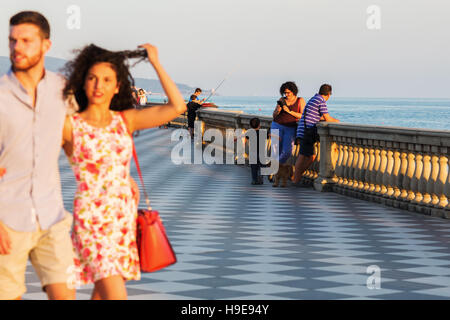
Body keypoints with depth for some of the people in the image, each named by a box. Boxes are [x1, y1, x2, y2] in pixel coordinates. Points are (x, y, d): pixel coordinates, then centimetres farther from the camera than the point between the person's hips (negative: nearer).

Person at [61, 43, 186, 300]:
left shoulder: (126, 121, 6)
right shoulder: (69, 126, -4)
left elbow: (178, 107, -2)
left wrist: (156, 62, 1)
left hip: (125, 219, 5)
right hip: (91, 219, -5)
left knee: (103, 293, 13)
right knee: (116, 297, -16)